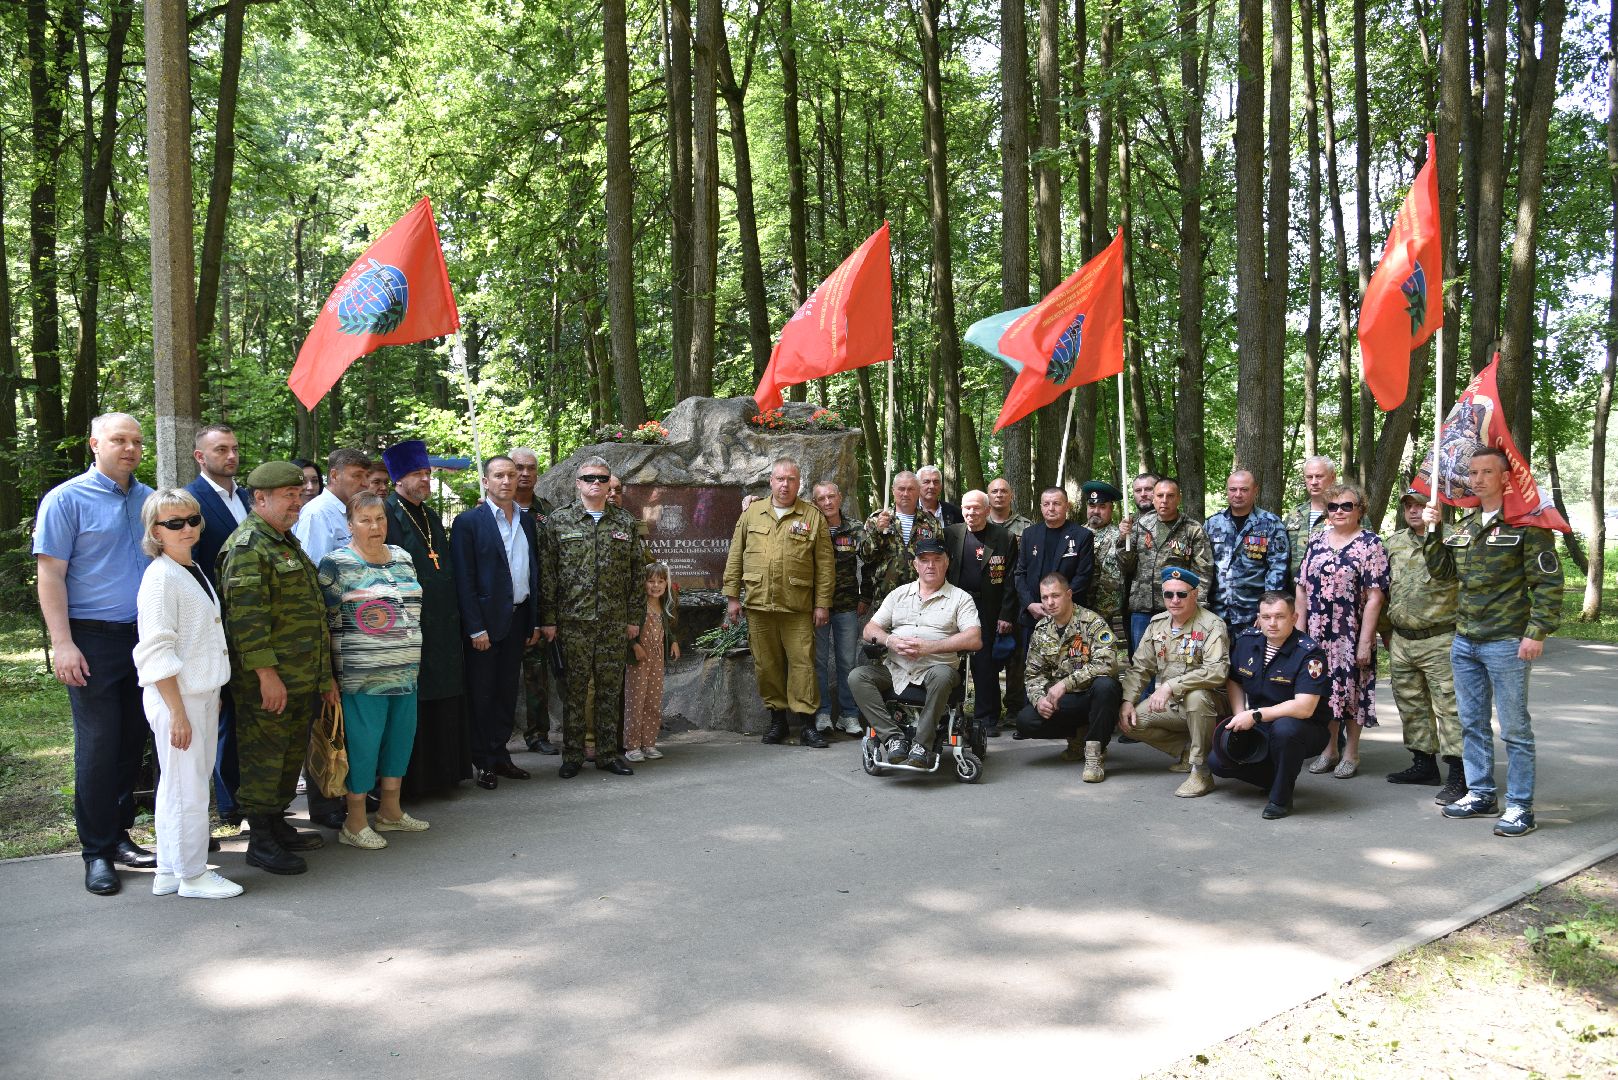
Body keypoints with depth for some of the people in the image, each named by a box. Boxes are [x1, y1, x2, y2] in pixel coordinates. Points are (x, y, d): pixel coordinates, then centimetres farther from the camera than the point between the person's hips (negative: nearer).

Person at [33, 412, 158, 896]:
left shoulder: (149, 500, 11)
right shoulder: (67, 499, -4)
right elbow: (50, 574, -8)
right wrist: (62, 644, -15)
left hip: (144, 638, 5)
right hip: (94, 640, -5)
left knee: (132, 742, 10)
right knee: (99, 746, -3)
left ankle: (119, 836, 21)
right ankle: (97, 852, 7)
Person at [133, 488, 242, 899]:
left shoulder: (194, 571, 13)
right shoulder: (161, 577, -14)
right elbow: (156, 653, -18)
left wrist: (214, 696, 17)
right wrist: (177, 711, -20)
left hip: (203, 694, 9)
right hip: (176, 697, -9)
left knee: (176, 785, 15)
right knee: (188, 788, -2)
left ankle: (169, 871, 25)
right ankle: (192, 876, 9)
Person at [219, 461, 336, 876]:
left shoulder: (287, 543, 19)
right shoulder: (247, 546, -13)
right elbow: (245, 614, -21)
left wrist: (323, 675, 23)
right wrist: (266, 672, -24)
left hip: (302, 682, 10)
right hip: (268, 683, -9)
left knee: (291, 754, 16)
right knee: (264, 759, -2)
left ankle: (276, 824, 29)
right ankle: (261, 841, 6)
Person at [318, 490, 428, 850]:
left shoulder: (402, 557, 11)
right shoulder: (336, 563, -7)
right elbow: (323, 620, -8)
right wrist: (329, 674, -9)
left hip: (406, 671, 7)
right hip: (362, 675, -7)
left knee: (401, 736, 12)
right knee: (362, 744, -3)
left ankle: (390, 810, 26)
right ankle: (355, 823, 9)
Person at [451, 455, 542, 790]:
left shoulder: (526, 521, 11)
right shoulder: (469, 521, -7)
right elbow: (464, 579, -11)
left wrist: (535, 621, 10)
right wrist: (475, 628, -16)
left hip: (518, 619, 6)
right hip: (486, 620, -6)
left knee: (507, 692, 12)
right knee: (481, 694, 3)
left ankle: (499, 755, 22)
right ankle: (481, 762, 11)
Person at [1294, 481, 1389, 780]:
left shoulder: (1370, 544, -5)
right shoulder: (1316, 541, 10)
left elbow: (1375, 597, -10)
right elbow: (1302, 589, 11)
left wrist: (1365, 641, -14)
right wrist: (1299, 631, 5)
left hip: (1351, 635, -4)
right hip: (1317, 633, 4)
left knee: (1351, 689, 2)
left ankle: (1351, 754, 15)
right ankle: (1328, 751, 22)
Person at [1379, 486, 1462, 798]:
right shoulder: (1394, 542, 13)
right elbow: (1383, 588, 20)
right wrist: (1385, 629, 21)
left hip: (1440, 641, -7)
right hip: (1401, 641, 7)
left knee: (1449, 707, -5)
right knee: (1411, 707, 15)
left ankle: (1458, 775, -1)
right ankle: (1424, 764, 28)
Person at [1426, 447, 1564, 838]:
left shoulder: (1525, 524, -8)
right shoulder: (1464, 525, 13)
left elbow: (1548, 582, -11)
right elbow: (1442, 571, 15)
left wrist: (1537, 632, -16)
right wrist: (1433, 532, 3)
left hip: (1507, 643, -7)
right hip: (1465, 641, 7)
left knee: (1514, 728, 0)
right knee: (1472, 724, 14)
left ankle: (1520, 806, 8)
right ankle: (1480, 794, 25)